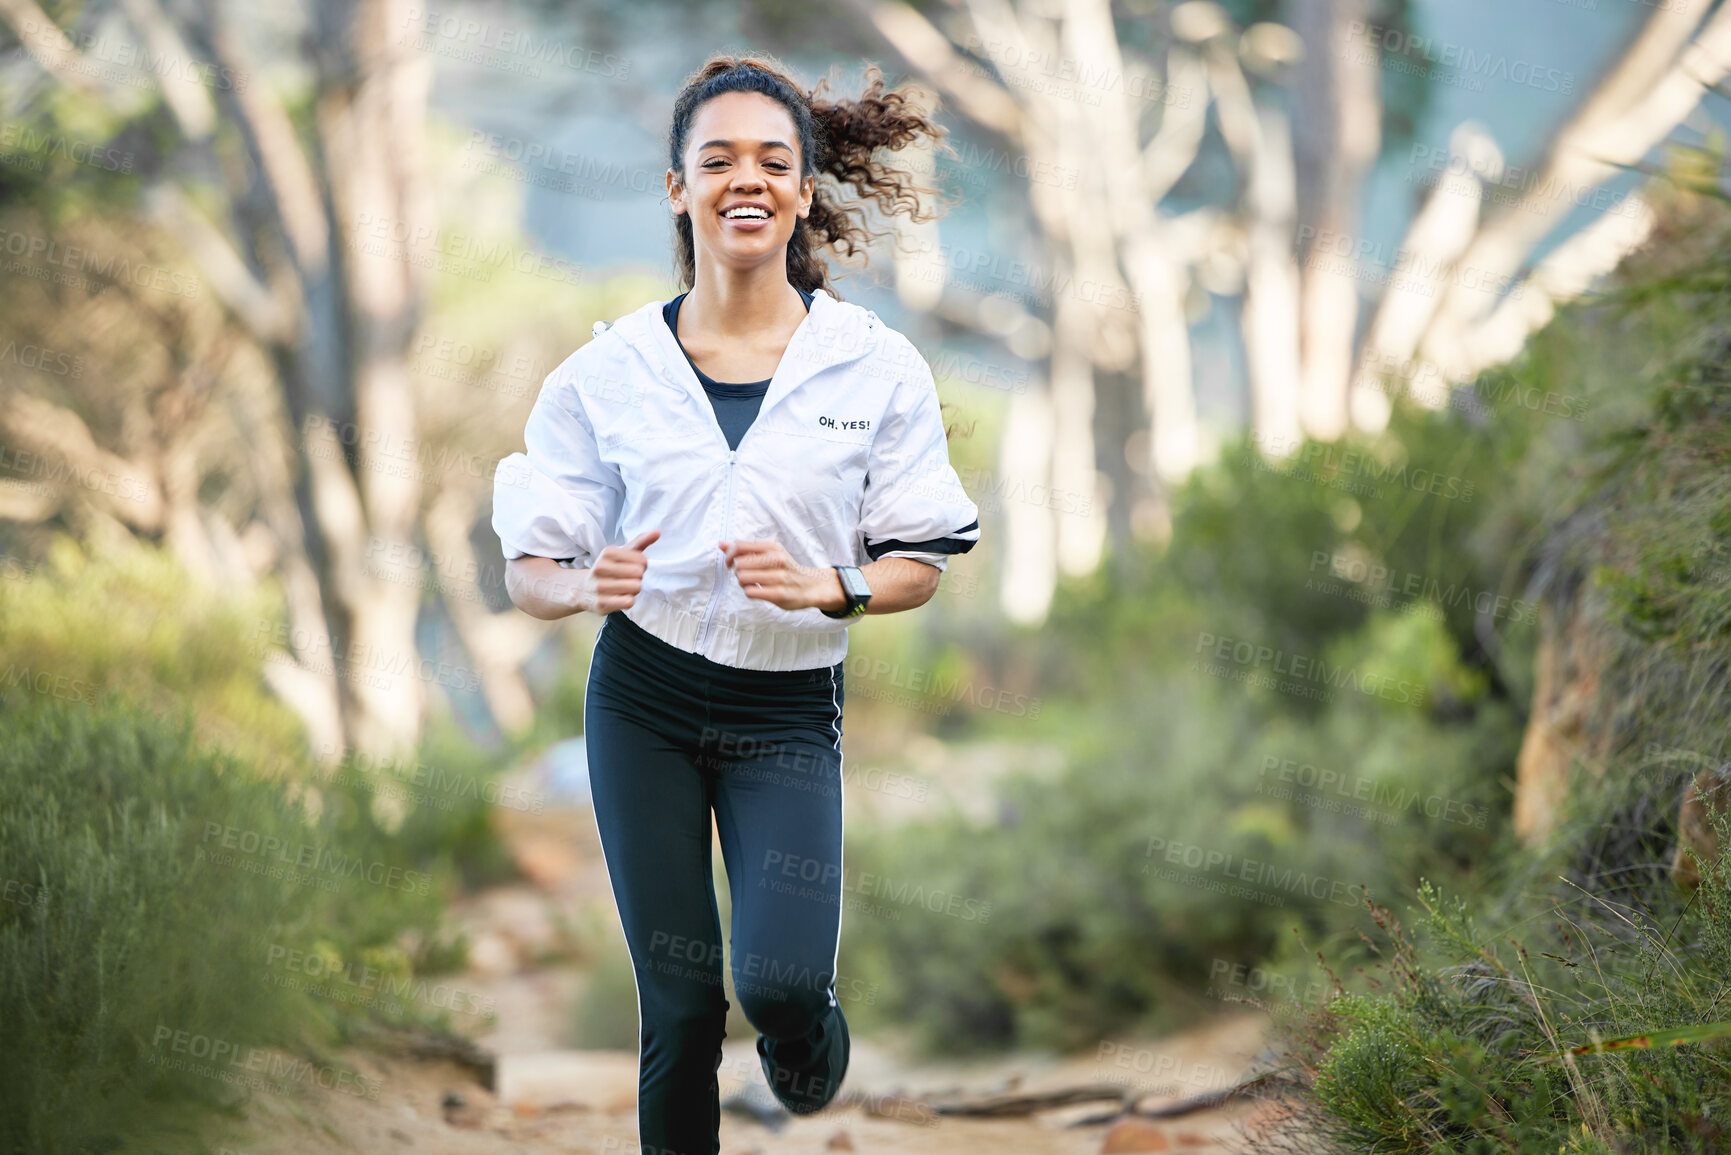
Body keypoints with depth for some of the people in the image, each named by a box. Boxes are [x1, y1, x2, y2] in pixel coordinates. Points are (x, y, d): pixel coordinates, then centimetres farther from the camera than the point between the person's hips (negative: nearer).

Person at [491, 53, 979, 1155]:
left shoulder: (875, 364, -3)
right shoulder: (611, 370, -2)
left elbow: (922, 562, 1)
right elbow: (529, 569, 1)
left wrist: (827, 588, -19)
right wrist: (589, 585, -22)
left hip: (788, 709, -1)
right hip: (645, 702, 1)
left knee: (778, 980, -16)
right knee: (679, 1003, 3)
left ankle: (807, 1029, 20)